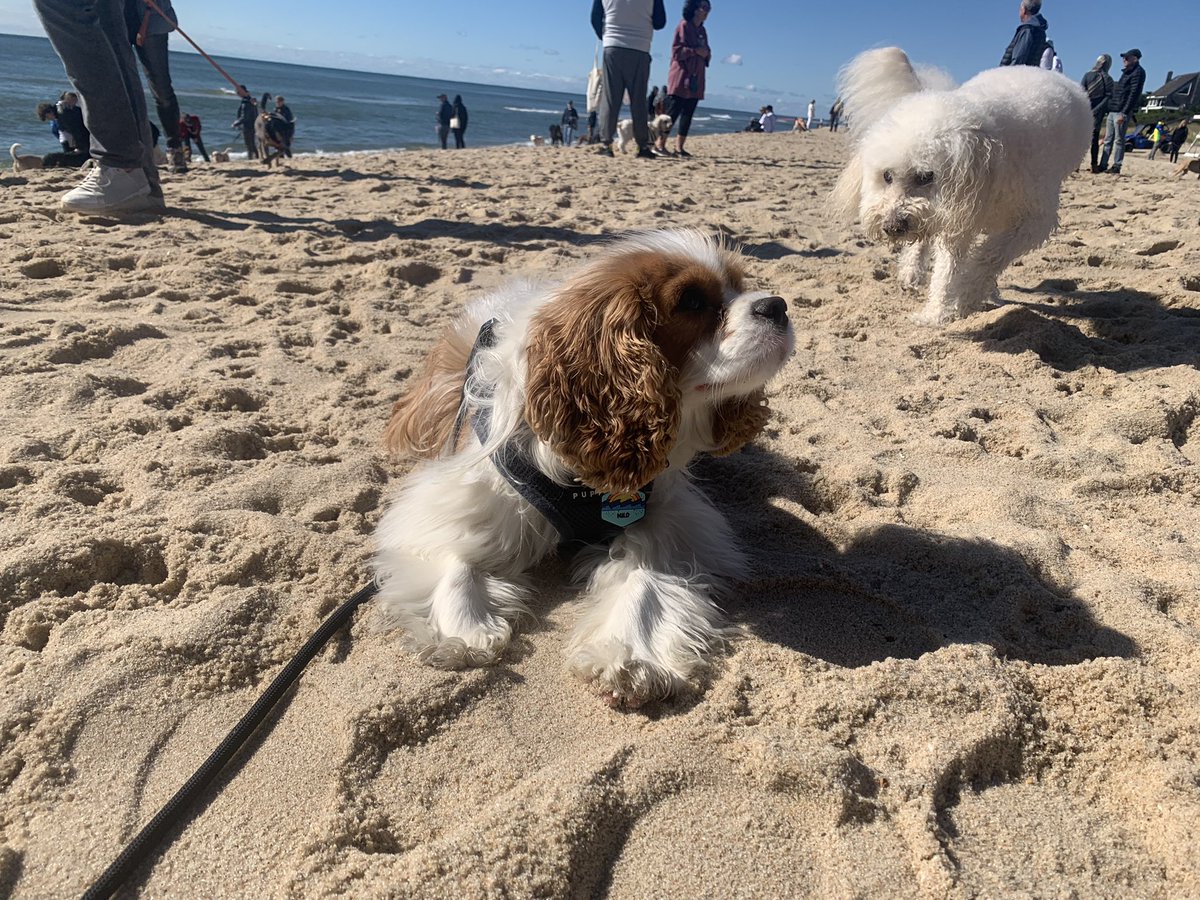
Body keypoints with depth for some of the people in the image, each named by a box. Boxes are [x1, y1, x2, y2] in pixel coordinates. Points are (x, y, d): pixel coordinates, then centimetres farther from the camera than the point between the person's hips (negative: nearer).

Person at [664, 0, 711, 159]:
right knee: (672, 112, -11)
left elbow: (705, 53, 24)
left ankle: (679, 147, 5)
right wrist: (695, 51, -18)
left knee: (687, 114, 3)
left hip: (695, 79, 7)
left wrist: (706, 54, 1)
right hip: (681, 76, -7)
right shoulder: (684, 25, -3)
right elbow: (676, 51, -10)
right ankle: (660, 144, -11)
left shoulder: (702, 30, 18)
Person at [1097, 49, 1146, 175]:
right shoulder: (1127, 72, 20)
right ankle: (1103, 165, 12)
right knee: (1108, 140, 9)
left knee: (1119, 140, -6)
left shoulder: (1138, 72, -7)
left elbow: (1134, 94, -15)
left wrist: (1125, 113, -21)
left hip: (1121, 112, -9)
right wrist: (1109, 108, 16)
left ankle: (1116, 167, -4)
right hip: (1112, 110, 9)